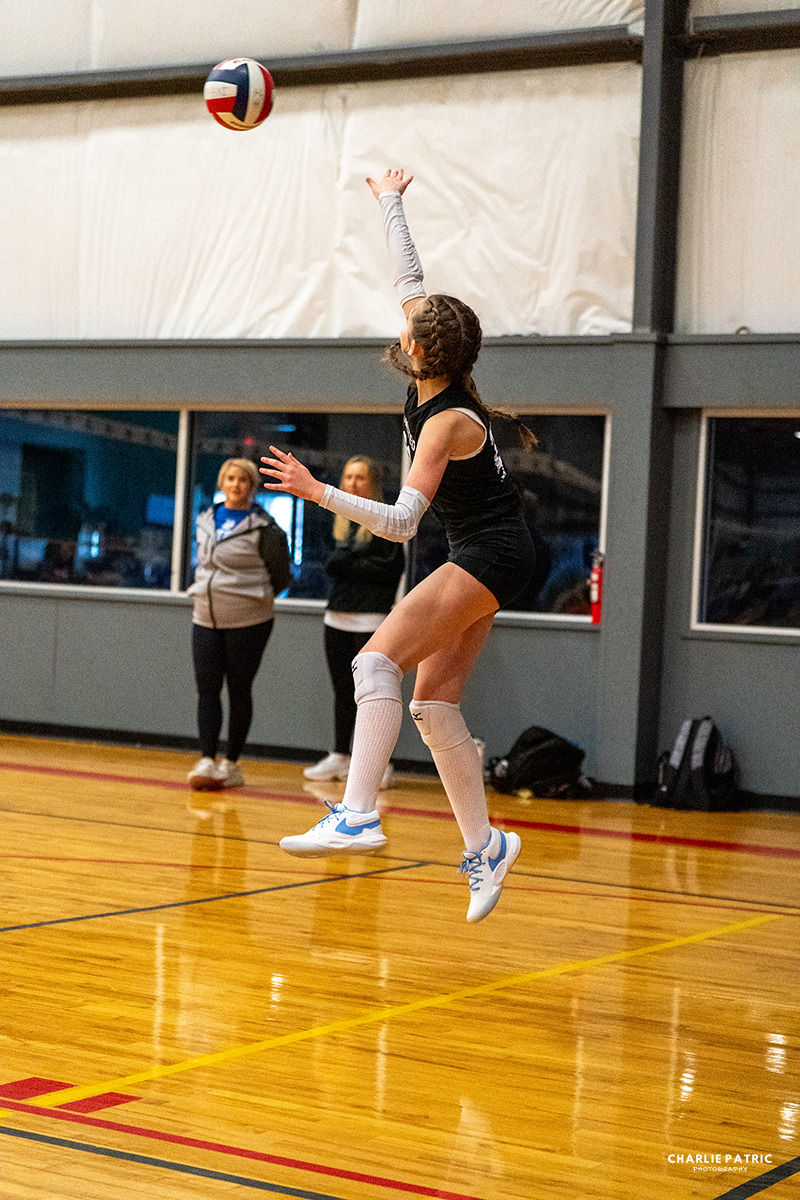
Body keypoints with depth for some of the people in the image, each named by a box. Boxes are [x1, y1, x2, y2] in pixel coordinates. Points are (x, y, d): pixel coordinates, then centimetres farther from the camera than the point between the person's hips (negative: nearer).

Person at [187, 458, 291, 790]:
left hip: (247, 624, -5)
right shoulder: (206, 520, 9)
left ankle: (231, 764, 10)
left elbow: (281, 575, 0)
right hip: (206, 619, 5)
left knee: (239, 692, 3)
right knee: (207, 690, -1)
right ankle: (207, 761, -2)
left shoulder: (263, 529, -9)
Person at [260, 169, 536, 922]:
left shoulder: (447, 423, -21)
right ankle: (484, 848, 9)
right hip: (480, 556, 10)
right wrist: (389, 202, 25)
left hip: (490, 554, -10)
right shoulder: (434, 379, 1)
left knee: (380, 658, -23)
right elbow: (409, 282, 15)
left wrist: (318, 492, -28)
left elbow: (400, 522, -25)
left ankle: (357, 816, -32)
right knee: (433, 703, 6)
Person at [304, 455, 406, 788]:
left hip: (370, 619, -7)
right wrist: (340, 561, -7)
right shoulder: (343, 521, 16)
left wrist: (350, 564, -9)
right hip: (338, 617, 7)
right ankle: (340, 756, 18)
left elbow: (392, 566, -12)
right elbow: (332, 565, 16)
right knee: (342, 689, 11)